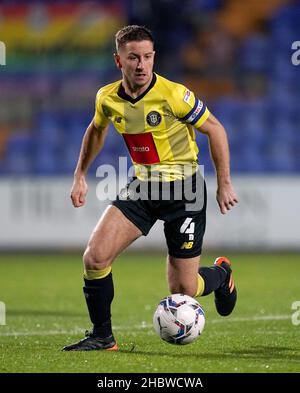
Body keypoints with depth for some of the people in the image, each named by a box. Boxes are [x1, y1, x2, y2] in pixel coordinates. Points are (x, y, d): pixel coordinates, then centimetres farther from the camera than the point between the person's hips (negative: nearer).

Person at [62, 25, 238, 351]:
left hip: (183, 189, -4)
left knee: (183, 290, -1)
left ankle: (221, 274, 37)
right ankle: (102, 337, 3)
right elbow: (96, 130, 19)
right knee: (95, 256, -15)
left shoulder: (173, 95, -20)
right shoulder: (108, 98, -5)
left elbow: (214, 129, -8)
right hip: (141, 188, 4)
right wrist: (80, 177, 17)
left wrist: (224, 184, -7)